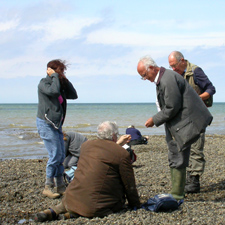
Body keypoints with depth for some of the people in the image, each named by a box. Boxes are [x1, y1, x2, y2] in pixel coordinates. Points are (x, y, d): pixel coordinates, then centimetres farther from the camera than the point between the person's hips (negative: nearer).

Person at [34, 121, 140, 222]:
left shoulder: (86, 145, 10)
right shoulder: (122, 154, -7)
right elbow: (129, 185, 0)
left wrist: (117, 144, 39)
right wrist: (135, 205, 14)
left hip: (73, 200, 7)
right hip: (99, 207, -7)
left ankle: (54, 211, 5)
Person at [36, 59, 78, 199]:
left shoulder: (60, 85, 16)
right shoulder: (44, 83, -8)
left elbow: (73, 95, 11)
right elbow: (53, 91, -29)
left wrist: (65, 80, 6)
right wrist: (55, 76, -14)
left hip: (57, 124, 8)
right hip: (46, 123, -8)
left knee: (61, 156, 6)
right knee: (55, 155, -11)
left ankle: (60, 186, 13)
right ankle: (48, 187, -1)